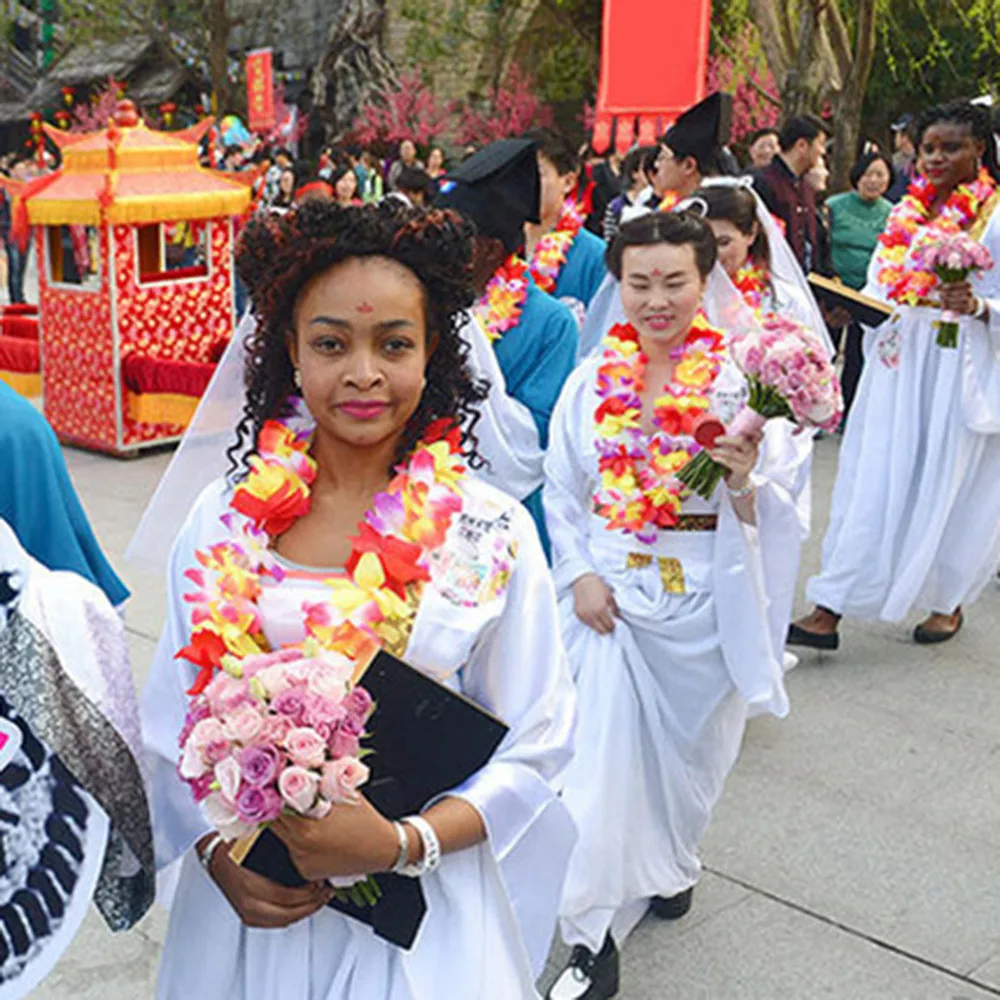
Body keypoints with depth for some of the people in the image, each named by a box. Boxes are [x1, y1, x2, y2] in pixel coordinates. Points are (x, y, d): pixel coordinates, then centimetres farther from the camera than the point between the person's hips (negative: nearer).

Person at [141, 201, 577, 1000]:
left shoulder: (493, 533, -9)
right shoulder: (224, 519, -4)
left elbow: (533, 750, -6)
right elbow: (175, 723, 3)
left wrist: (404, 844, -18)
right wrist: (216, 850, -12)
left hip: (420, 907, -2)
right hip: (246, 900, 2)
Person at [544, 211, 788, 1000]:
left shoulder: (736, 382, -8)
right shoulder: (591, 381, -3)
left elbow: (758, 515, -9)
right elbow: (561, 492, 4)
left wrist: (744, 481, -30)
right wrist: (580, 576, -6)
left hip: (701, 597, 0)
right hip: (610, 591, 1)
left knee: (690, 742, 17)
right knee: (602, 752, -1)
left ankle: (671, 861, 48)